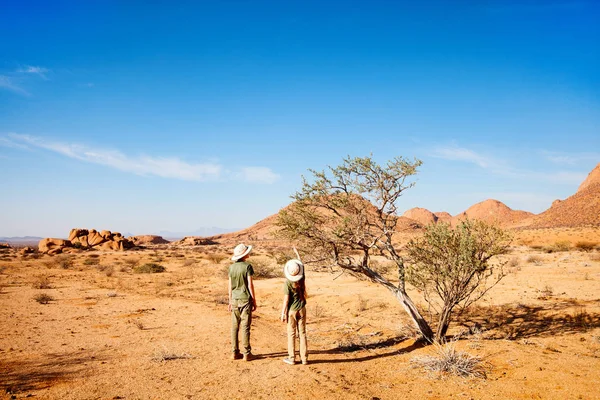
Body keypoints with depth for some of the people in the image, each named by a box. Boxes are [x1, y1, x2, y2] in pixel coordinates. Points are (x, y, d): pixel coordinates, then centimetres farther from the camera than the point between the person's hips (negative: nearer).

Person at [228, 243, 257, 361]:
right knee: (245, 327, 1)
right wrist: (254, 300, -3)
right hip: (245, 299, -5)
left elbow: (230, 286, 7)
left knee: (234, 327, 9)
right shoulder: (247, 266, -11)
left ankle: (235, 352, 15)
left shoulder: (232, 267, 3)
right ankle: (247, 353, 6)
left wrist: (230, 301, 15)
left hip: (235, 300, 5)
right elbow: (250, 285, -11)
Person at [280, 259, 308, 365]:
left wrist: (283, 313, -7)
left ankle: (291, 358, 12)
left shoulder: (287, 283, -19)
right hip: (302, 309, 4)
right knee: (302, 333, 10)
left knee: (291, 334, 7)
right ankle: (304, 358, 14)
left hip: (291, 310, -4)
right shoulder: (302, 279, -7)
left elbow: (286, 300, -16)